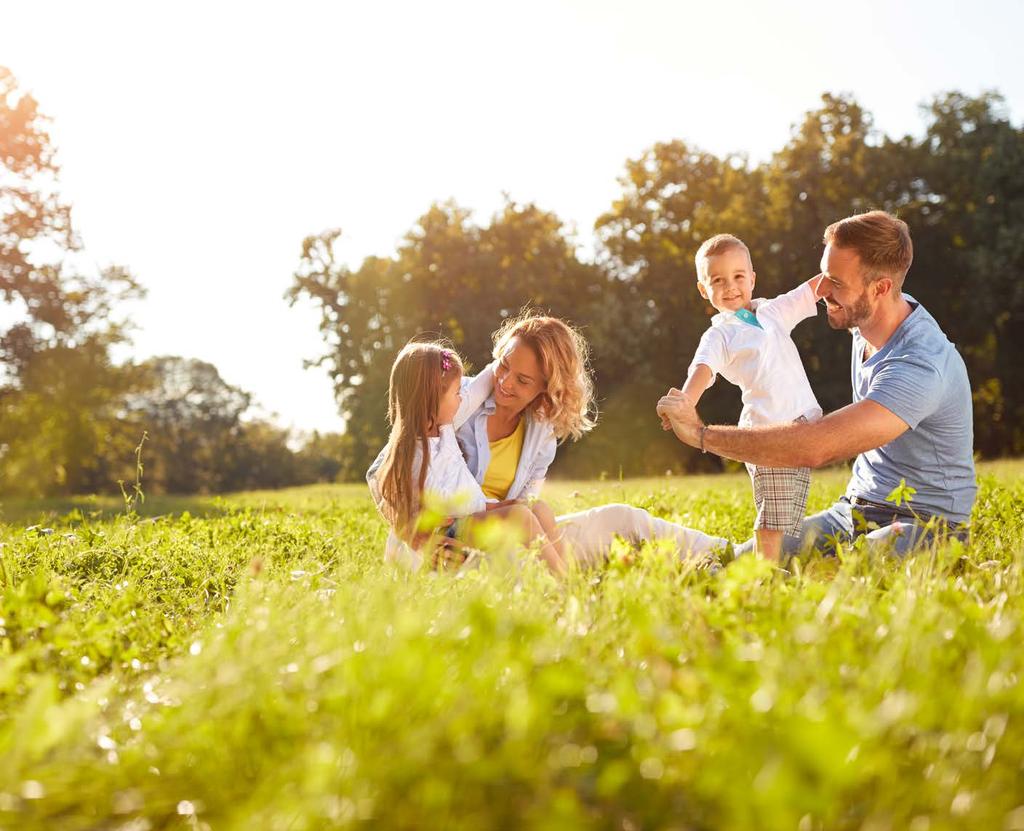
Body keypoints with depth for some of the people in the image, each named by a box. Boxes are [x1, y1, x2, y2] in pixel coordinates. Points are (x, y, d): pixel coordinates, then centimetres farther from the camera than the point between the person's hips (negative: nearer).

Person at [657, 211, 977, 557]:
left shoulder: (920, 366, -28)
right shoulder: (866, 319, 1)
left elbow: (816, 447, -36)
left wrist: (701, 433, -29)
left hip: (922, 526, -7)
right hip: (854, 510, 8)